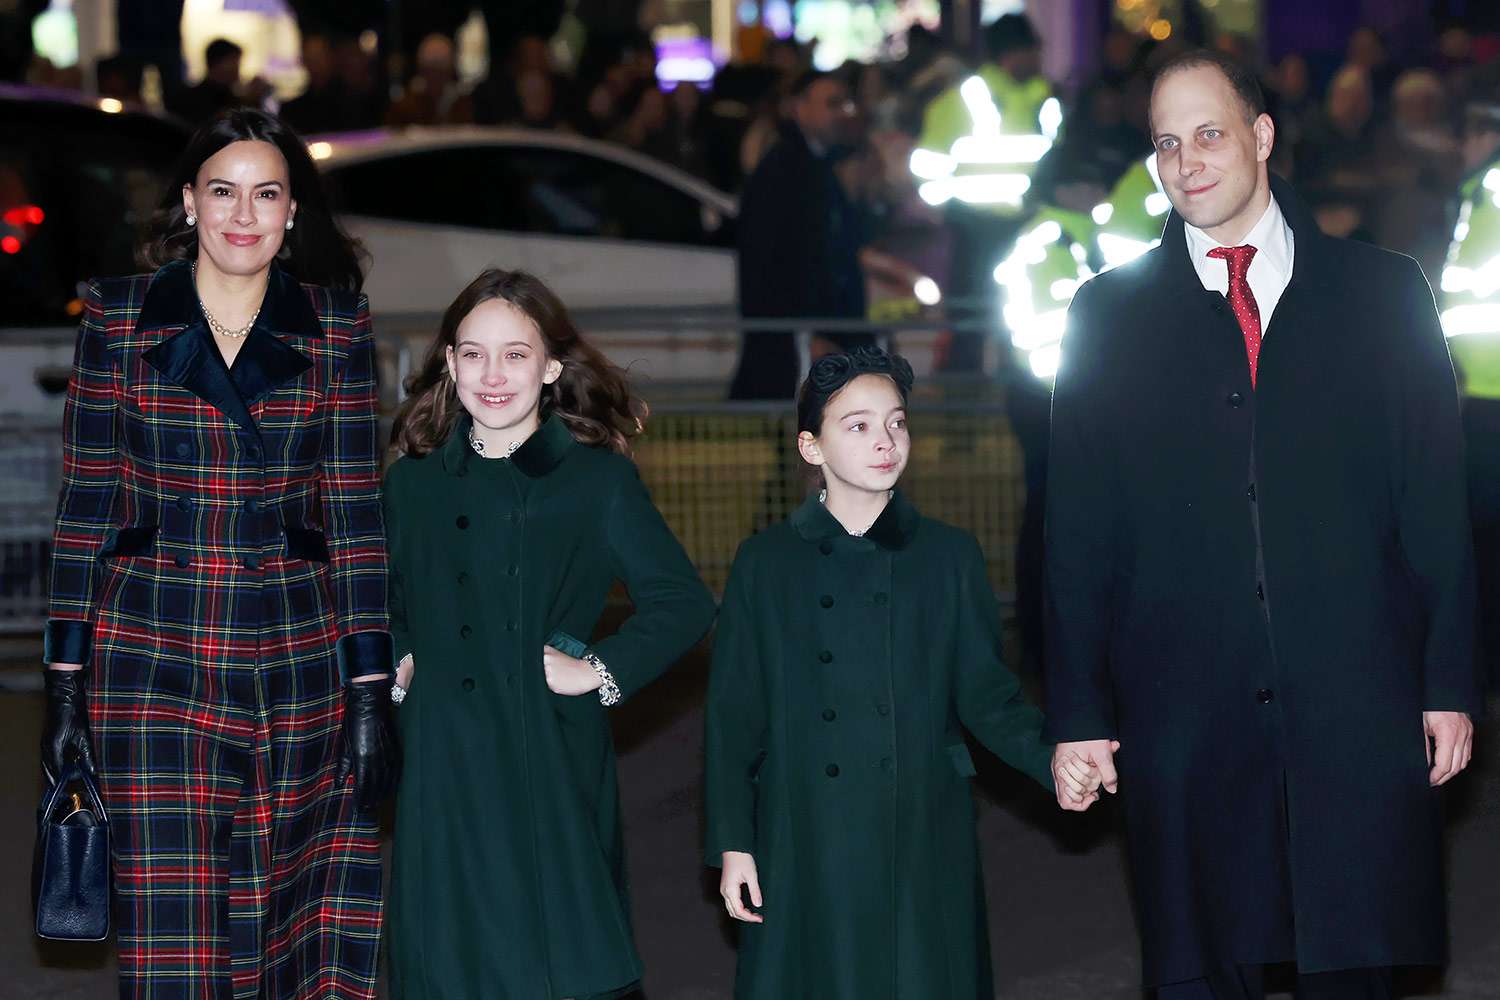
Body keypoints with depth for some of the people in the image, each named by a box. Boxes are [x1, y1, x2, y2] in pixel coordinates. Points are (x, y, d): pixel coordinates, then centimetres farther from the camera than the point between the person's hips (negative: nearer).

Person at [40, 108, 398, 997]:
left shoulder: (337, 329, 4)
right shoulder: (119, 318, 3)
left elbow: (356, 514, 3)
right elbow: (87, 505, 4)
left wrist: (373, 691, -2)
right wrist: (66, 684, 0)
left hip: (297, 664, 1)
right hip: (150, 665, -1)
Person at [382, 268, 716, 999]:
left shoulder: (598, 479, 0)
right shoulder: (413, 482, 9)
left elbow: (684, 603, 0)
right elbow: (379, 604, 22)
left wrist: (601, 673, -8)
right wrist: (394, 665, 4)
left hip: (554, 770, -2)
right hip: (446, 772, 2)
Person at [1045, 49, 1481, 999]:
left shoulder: (1383, 290, 8)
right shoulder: (1111, 313, 9)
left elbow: (1438, 502, 6)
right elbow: (1078, 530, 7)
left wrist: (1451, 685, 0)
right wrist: (1080, 710, 1)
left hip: (1358, 708, 0)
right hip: (1186, 713, 0)